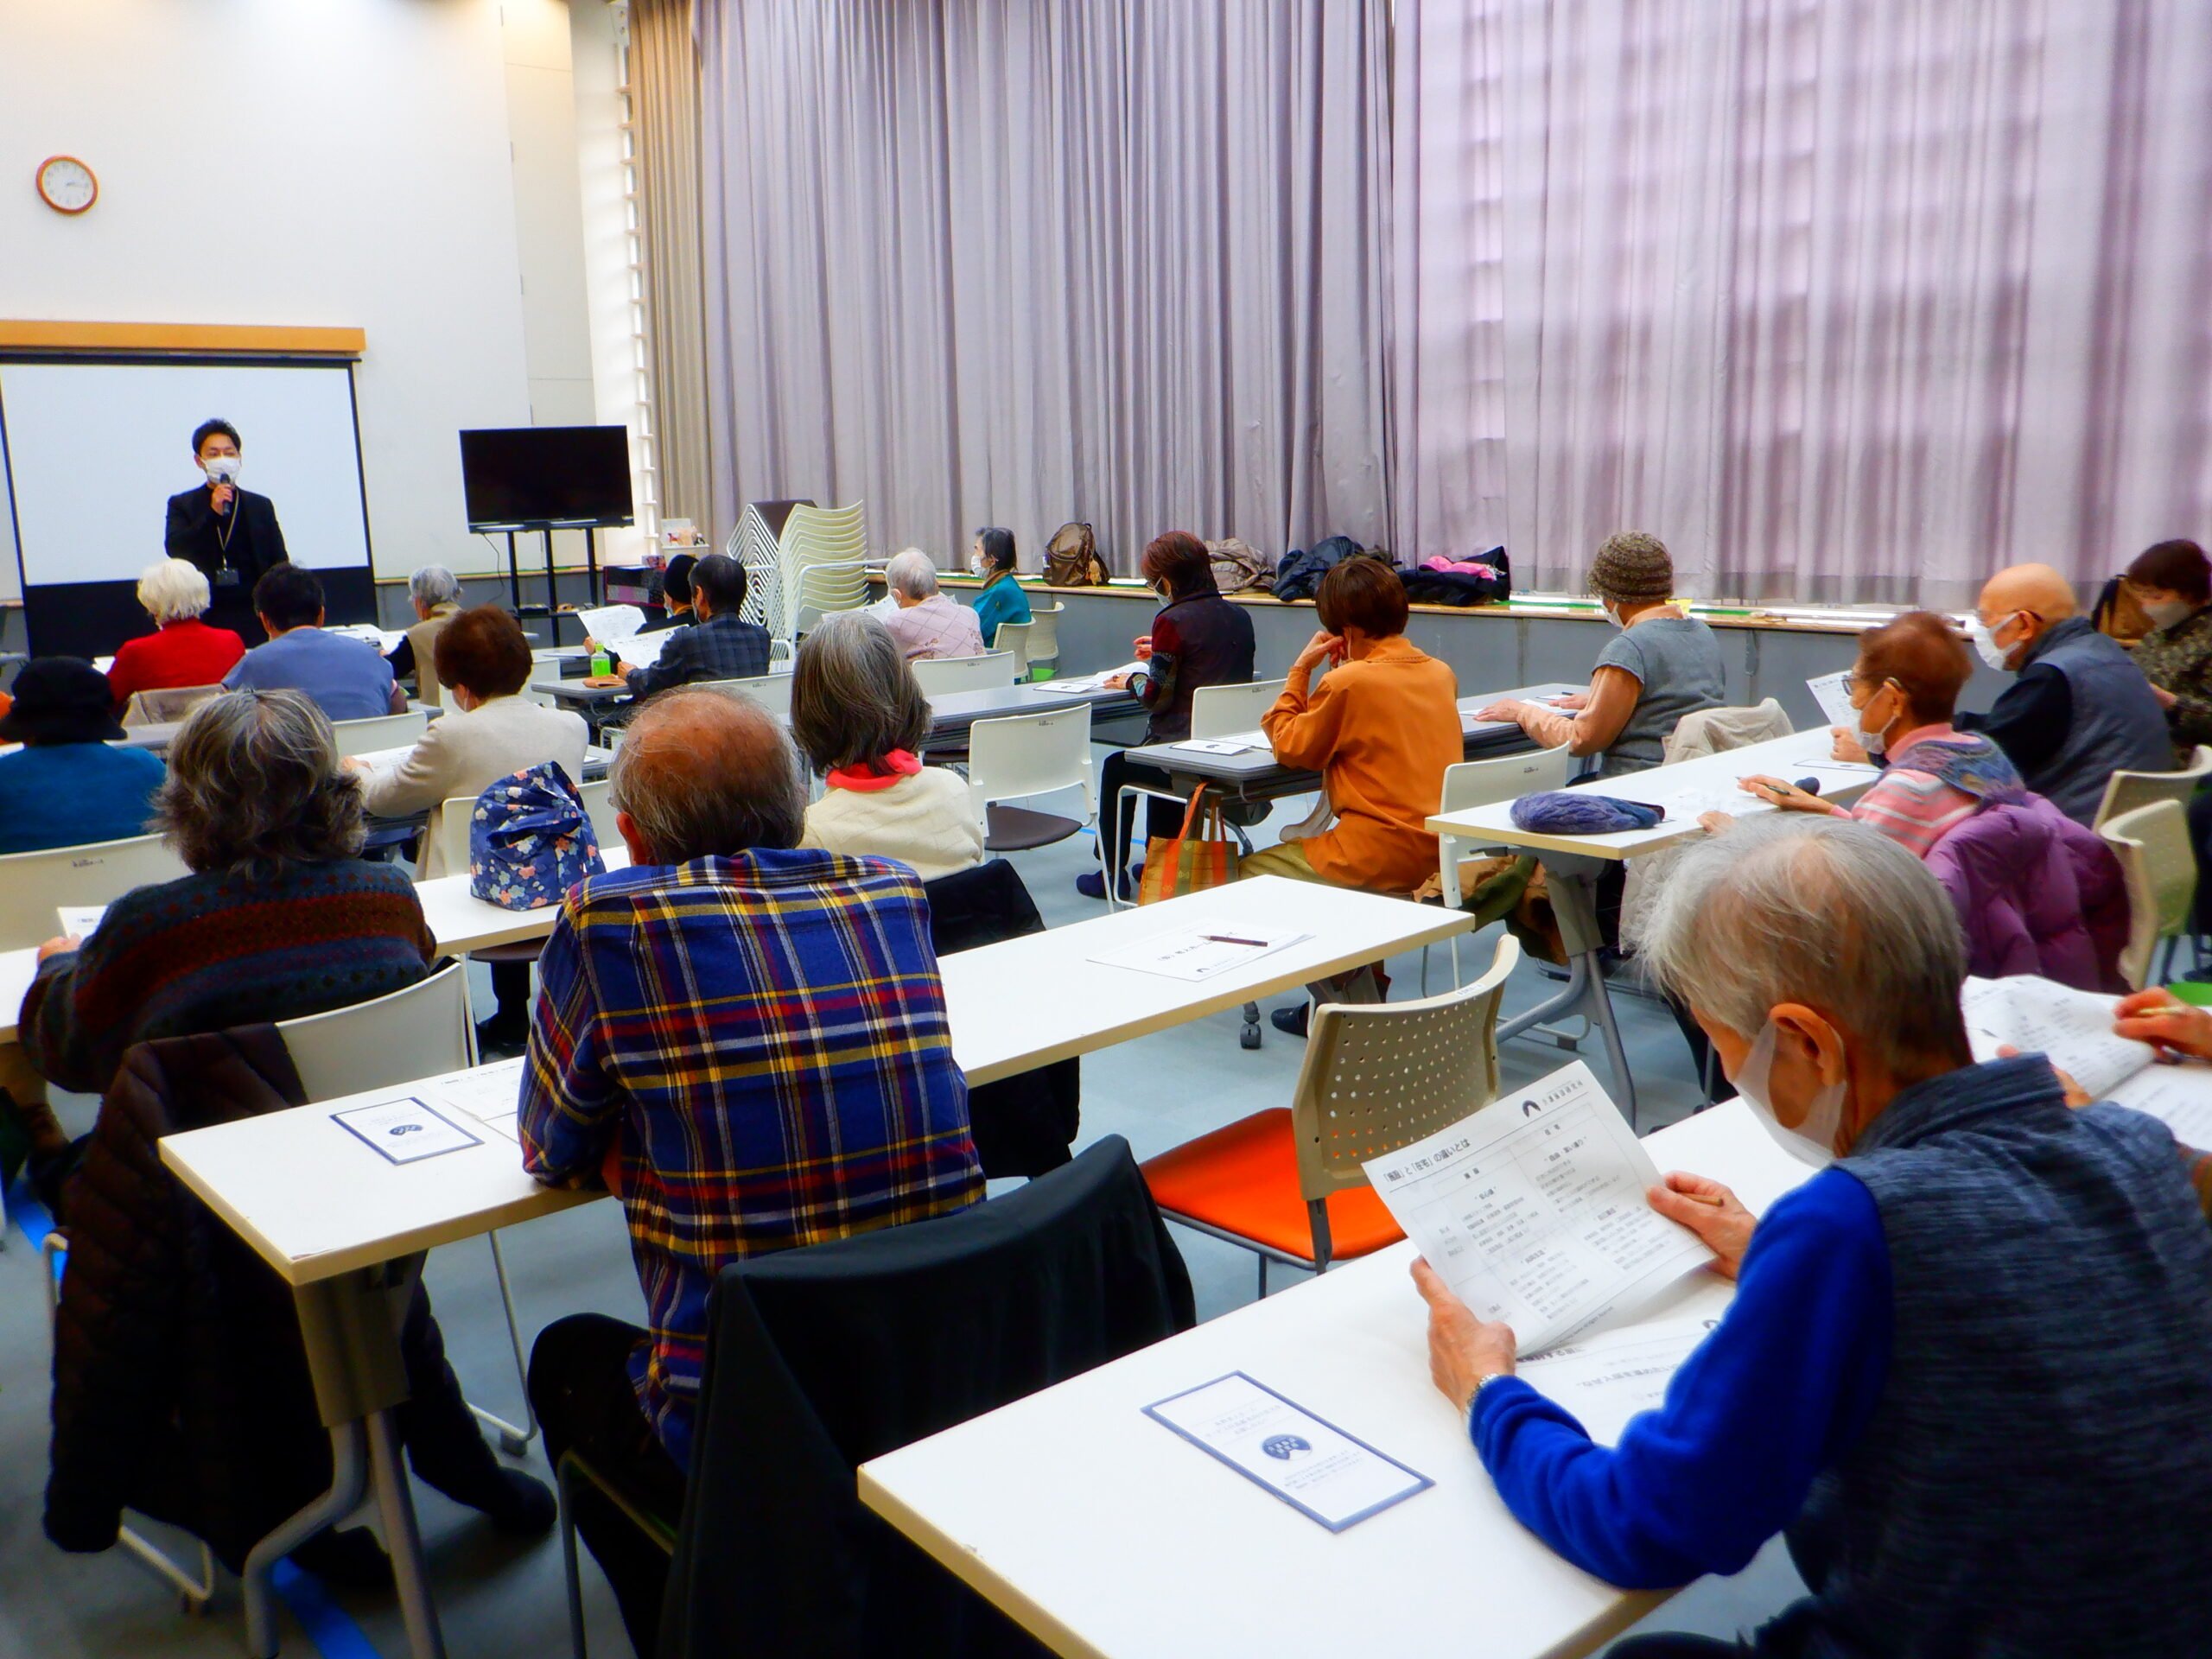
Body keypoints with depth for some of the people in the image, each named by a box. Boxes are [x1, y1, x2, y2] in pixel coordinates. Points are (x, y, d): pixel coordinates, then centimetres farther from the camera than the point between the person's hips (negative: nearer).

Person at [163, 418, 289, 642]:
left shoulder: (261, 506, 13)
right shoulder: (181, 505, 9)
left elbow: (280, 565, 11)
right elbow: (174, 549, -7)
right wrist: (212, 513, -15)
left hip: (255, 616, 1)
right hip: (206, 617, -1)